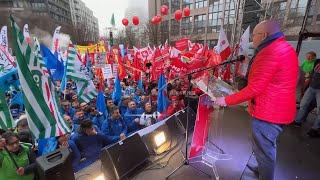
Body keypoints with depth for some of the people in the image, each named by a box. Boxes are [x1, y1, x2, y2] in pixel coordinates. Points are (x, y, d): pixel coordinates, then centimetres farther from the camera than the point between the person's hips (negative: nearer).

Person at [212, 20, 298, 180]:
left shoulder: (270, 52, -23)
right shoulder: (284, 48, 11)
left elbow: (254, 89, -27)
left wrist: (226, 100, -21)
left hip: (268, 111, -11)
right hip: (277, 109, 11)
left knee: (263, 149, 8)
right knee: (267, 147, 27)